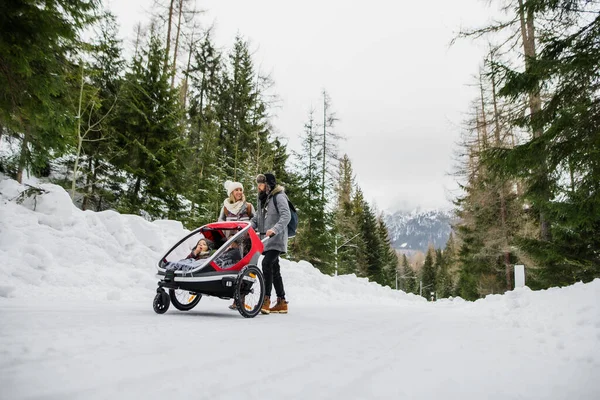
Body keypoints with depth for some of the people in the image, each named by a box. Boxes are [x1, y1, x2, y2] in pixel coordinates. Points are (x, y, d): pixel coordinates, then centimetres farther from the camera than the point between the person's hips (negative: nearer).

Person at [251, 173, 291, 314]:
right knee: (274, 269, 10)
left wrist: (275, 229, -34)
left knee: (267, 264, -22)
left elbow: (286, 216, -20)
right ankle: (281, 303, 16)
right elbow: (257, 217, 19)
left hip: (276, 239, -9)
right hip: (266, 239, 9)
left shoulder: (279, 197, -8)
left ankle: (266, 300, -21)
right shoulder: (262, 199, 19)